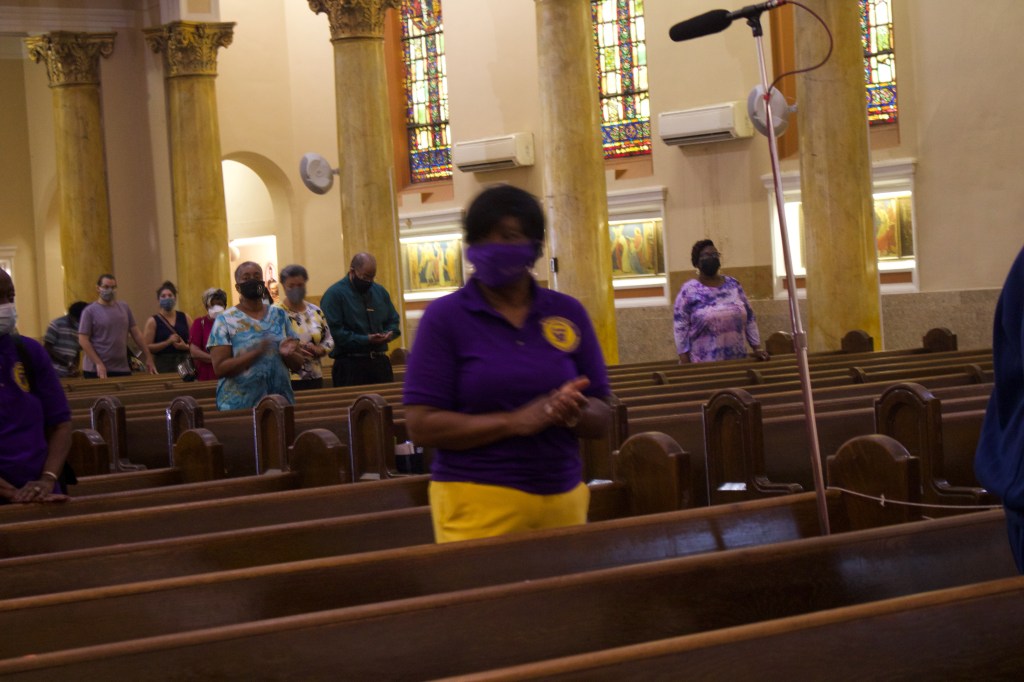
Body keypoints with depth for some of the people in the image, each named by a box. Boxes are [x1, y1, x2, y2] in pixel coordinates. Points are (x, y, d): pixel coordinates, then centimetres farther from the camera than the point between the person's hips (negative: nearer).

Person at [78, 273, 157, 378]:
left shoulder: (124, 308, 10)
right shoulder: (90, 311, -3)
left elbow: (136, 334, 13)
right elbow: (83, 340, -8)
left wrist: (148, 358, 9)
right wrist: (98, 364, -15)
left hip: (123, 369, 4)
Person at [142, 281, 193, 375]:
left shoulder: (184, 318, 12)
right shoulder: (153, 322, 3)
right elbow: (146, 347, -5)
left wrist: (186, 346, -9)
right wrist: (167, 342, -14)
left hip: (184, 363, 3)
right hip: (163, 366, -3)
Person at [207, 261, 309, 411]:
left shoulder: (279, 315, 8)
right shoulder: (225, 320, -3)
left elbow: (298, 363, 9)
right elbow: (219, 368, -11)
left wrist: (287, 353, -13)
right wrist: (256, 352, -22)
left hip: (280, 400, 3)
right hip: (239, 404, -3)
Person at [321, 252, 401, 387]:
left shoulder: (380, 291, 14)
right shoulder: (334, 294, -8)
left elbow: (393, 320, 21)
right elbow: (334, 331, -16)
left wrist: (390, 333, -4)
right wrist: (366, 340, -20)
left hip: (381, 361, 6)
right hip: (350, 364, -6)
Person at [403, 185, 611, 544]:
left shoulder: (568, 312, 8)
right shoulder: (445, 316, -1)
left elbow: (600, 420, 10)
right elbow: (422, 426, -9)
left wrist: (575, 414, -13)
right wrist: (514, 422, -18)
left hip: (563, 499, 3)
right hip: (478, 502, -3)